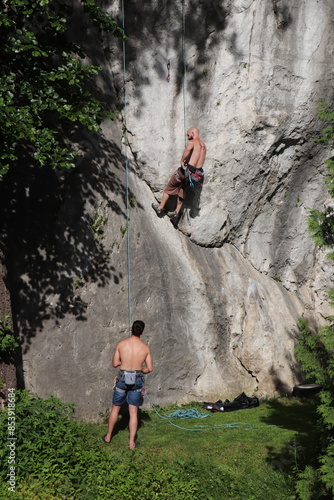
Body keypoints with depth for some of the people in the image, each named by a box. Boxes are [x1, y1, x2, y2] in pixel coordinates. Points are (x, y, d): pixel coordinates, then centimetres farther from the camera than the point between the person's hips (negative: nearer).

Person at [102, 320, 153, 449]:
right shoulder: (145, 348, -4)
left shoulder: (121, 344, -8)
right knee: (133, 411, 8)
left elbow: (115, 363, -2)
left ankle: (108, 437, 29)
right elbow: (150, 368, -2)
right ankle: (132, 442, 10)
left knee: (115, 408, 16)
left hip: (123, 378, 0)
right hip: (137, 380, 1)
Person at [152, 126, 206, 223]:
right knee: (182, 191, 24)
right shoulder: (204, 146, 15)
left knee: (170, 188, 13)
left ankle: (160, 208, 23)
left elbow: (188, 148, -32)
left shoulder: (192, 142, -8)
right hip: (196, 174, 7)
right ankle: (176, 212, 22)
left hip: (186, 171, -7)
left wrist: (182, 160, -22)